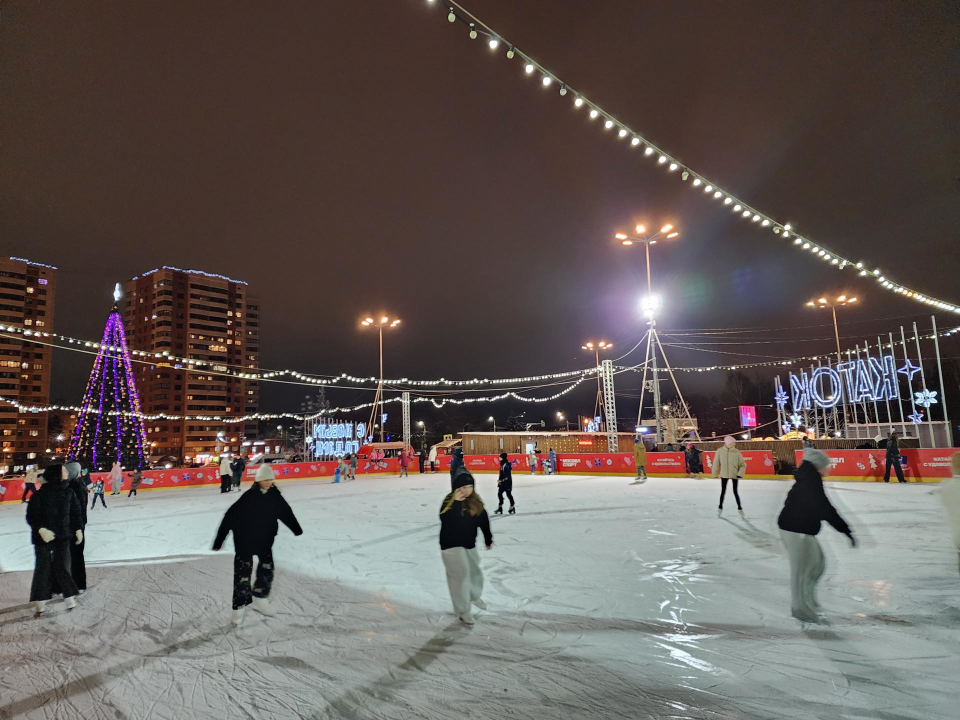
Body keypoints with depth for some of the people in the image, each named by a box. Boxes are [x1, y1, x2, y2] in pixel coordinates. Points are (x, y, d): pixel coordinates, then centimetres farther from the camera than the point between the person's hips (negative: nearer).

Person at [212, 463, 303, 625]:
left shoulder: (275, 496, -7)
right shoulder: (248, 497, -20)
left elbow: (286, 512, 8)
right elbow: (230, 517, -18)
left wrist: (297, 529, 19)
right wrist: (218, 541, -18)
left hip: (265, 539, 5)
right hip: (245, 540, -5)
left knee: (267, 569, 13)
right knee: (242, 573, 2)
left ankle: (260, 599, 32)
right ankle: (240, 606, 16)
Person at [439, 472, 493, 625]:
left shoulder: (476, 502, -3)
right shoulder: (449, 501, -14)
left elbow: (484, 521, 7)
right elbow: (445, 519, -27)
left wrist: (488, 539, 14)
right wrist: (456, 502, -31)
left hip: (469, 544, 6)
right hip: (451, 544, -5)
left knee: (475, 572, 20)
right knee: (460, 575, -9)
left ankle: (474, 596, 49)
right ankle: (462, 611, 7)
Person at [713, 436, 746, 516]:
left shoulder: (736, 452, -13)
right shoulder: (720, 451, -14)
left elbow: (743, 464, -3)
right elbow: (716, 463, -5)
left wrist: (740, 474, -12)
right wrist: (715, 474, -1)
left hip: (735, 475, -1)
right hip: (724, 475, 1)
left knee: (735, 492, 6)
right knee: (723, 491, 13)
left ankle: (739, 508, 24)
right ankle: (720, 507, 30)